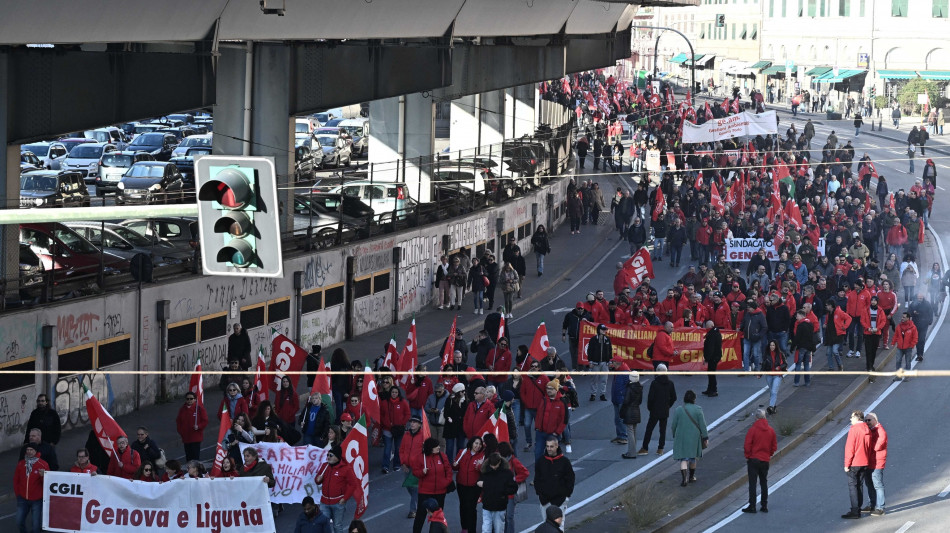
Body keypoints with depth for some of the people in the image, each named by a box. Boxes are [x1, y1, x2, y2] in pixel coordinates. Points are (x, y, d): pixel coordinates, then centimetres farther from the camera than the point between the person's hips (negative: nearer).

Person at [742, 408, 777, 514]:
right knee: (764, 483, 13)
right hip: (765, 460, 4)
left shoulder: (752, 430, -13)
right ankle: (764, 506, 15)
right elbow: (774, 446, 8)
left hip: (753, 460, -4)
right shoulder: (771, 430, 2)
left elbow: (747, 446, -12)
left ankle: (752, 506, -4)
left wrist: (747, 456, 2)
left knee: (752, 483, -1)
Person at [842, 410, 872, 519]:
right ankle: (858, 509, 16)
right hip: (865, 463, 7)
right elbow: (869, 448, 13)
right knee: (860, 486, 13)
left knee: (852, 486, -3)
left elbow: (850, 448, -16)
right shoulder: (867, 430, 7)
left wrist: (847, 464, -11)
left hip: (854, 464, -7)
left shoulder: (854, 430, -16)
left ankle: (855, 511, -7)